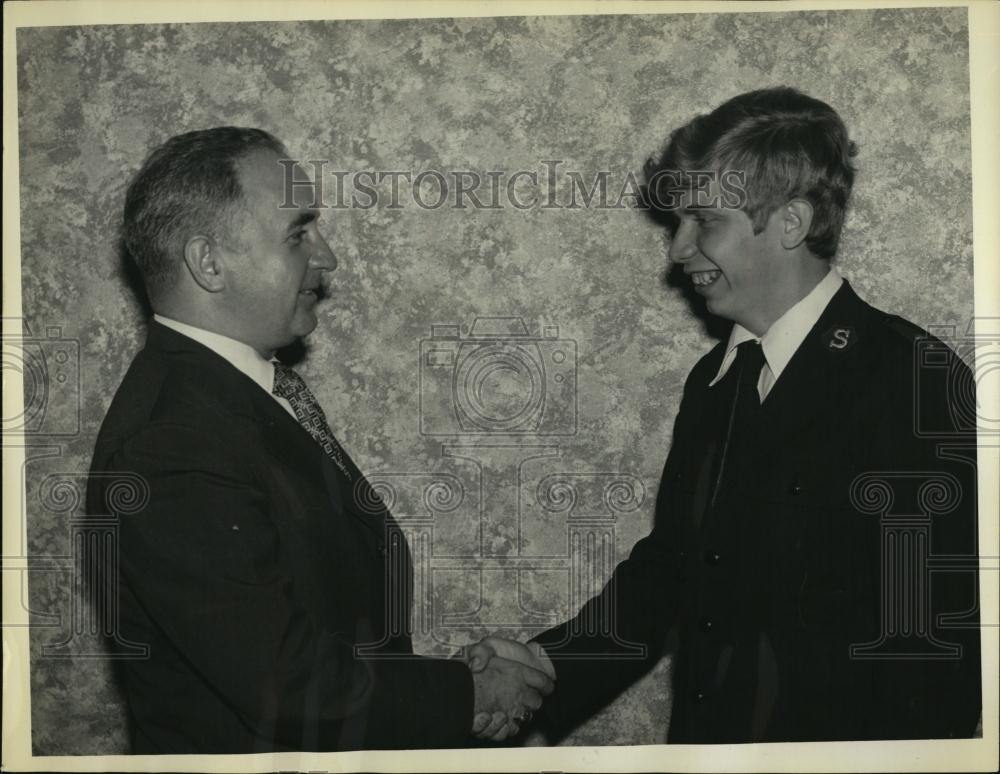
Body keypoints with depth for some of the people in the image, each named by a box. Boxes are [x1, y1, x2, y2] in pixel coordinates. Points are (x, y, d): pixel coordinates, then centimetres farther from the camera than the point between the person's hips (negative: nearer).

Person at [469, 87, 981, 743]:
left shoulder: (918, 379, -16)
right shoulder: (712, 380, 7)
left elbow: (945, 633, -18)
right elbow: (671, 562, 9)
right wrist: (549, 661, -1)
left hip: (834, 742, -6)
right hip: (701, 736, 6)